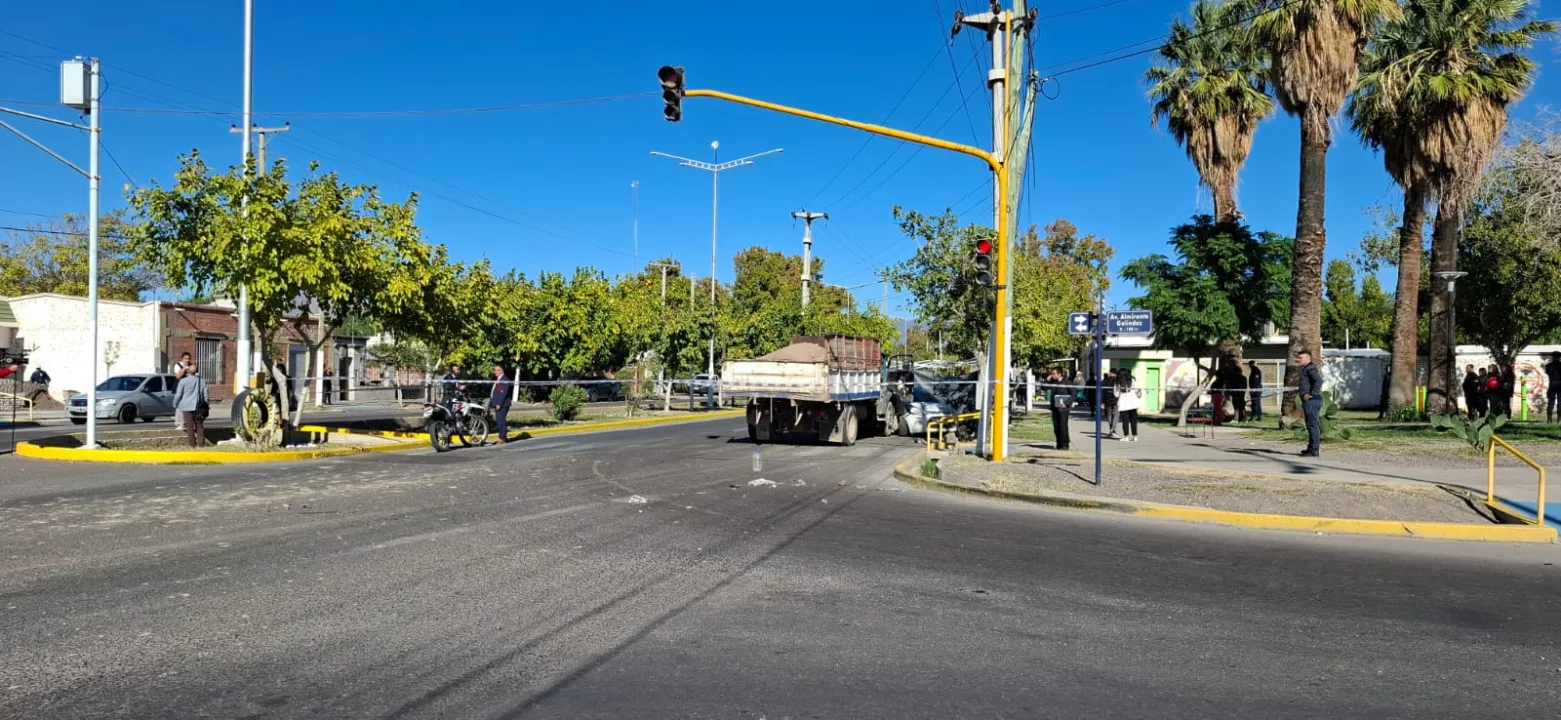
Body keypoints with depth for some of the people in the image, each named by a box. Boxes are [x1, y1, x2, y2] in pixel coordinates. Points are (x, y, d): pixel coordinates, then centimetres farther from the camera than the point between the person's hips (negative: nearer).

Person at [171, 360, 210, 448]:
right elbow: (206, 394, 5)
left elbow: (178, 394, -4)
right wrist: (207, 404, 14)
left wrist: (175, 405, 9)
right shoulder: (202, 381, 3)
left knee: (189, 426, 1)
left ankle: (192, 444, 1)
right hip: (199, 407, 3)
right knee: (199, 425, 9)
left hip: (187, 406, -3)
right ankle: (201, 443, 6)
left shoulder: (183, 381, -8)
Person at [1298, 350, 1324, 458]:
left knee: (1313, 425, -10)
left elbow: (1319, 380, -28)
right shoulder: (1306, 368, 20)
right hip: (1309, 402, 11)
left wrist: (1312, 394, -24)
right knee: (1311, 425, 16)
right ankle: (1311, 448, 24)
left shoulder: (1311, 368, -13)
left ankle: (1315, 450, -11)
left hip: (1311, 401, -11)